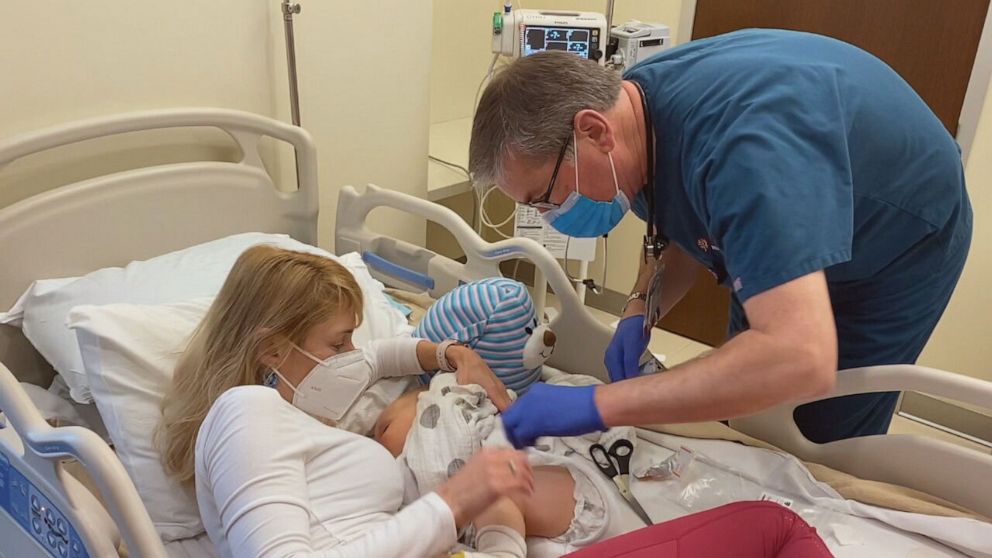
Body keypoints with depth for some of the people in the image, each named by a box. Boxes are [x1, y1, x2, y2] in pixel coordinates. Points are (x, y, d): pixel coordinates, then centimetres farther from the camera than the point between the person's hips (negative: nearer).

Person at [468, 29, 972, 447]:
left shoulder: (738, 143, -45)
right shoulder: (630, 103, -18)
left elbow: (801, 360, -52)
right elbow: (678, 228, 0)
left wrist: (598, 404, -49)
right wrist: (642, 310, -20)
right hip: (782, 242, 7)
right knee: (741, 426, 16)